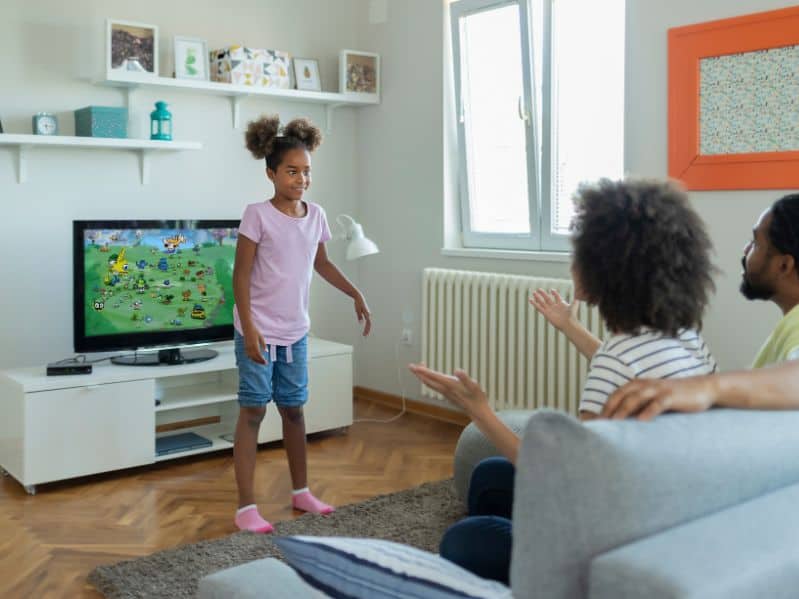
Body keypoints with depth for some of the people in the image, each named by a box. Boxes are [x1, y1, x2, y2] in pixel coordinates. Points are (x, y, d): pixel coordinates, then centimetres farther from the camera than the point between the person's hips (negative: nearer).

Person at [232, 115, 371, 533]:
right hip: (259, 332, -5)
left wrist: (356, 295, 16)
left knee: (293, 409, 15)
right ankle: (246, 506, 5)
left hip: (295, 333, 6)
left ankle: (300, 491, 29)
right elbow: (241, 276, -13)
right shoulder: (257, 216, -13)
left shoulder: (316, 215, 5)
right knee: (253, 411, -2)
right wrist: (249, 328, -20)